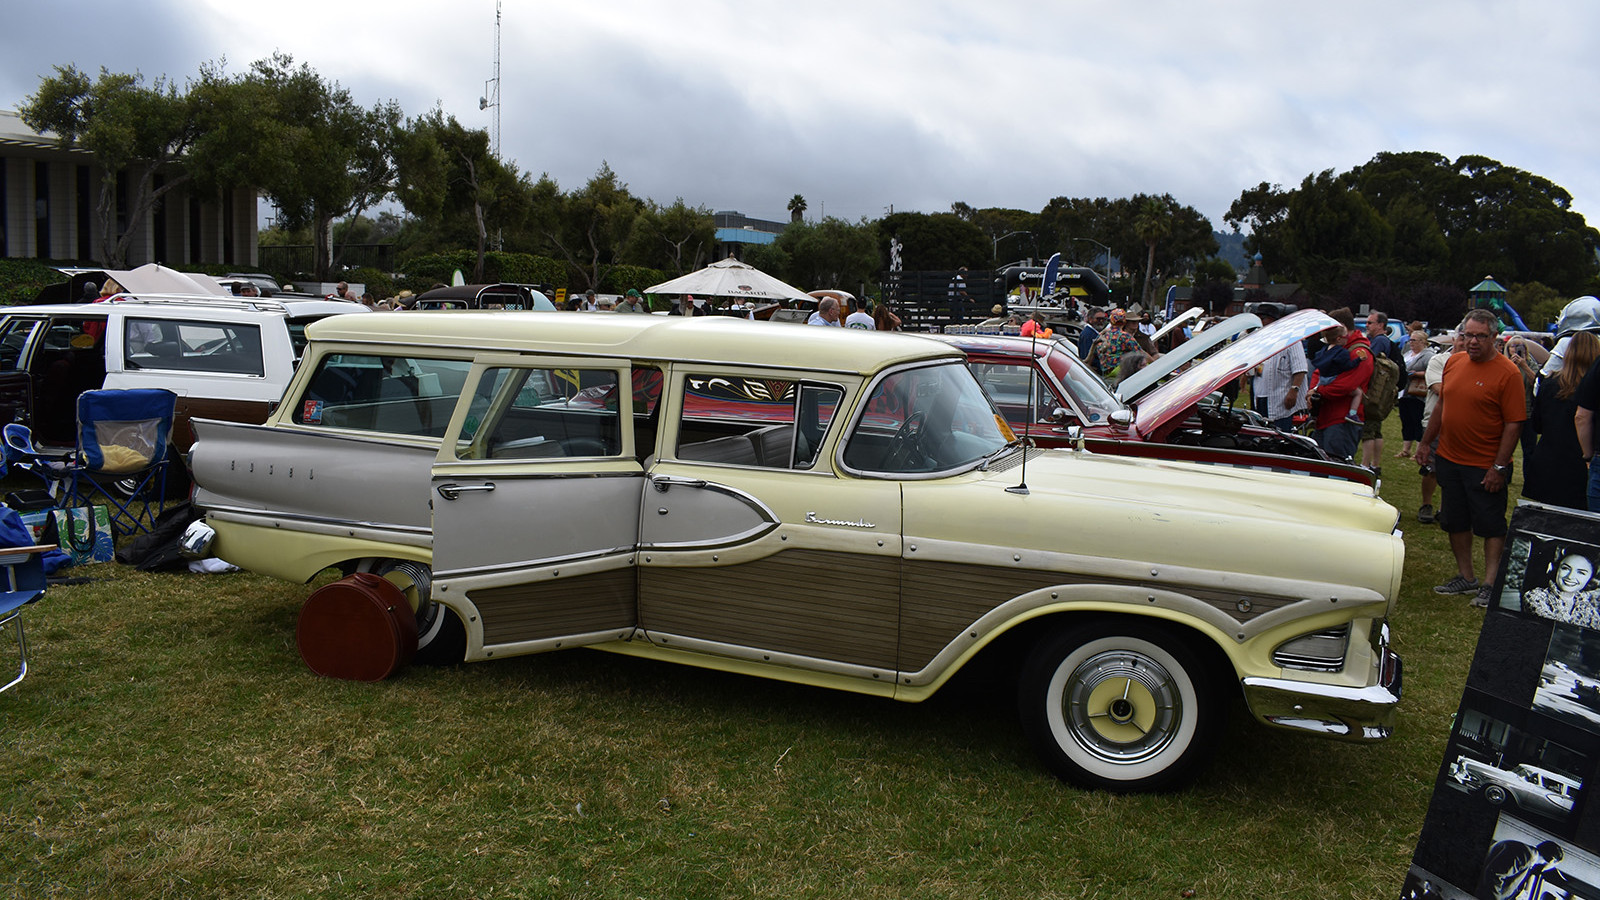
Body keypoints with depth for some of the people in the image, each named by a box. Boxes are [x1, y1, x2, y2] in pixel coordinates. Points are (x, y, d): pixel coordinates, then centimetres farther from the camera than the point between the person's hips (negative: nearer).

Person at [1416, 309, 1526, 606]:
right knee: (1456, 522, 14)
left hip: (1485, 466, -6)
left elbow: (1514, 423, -15)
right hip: (1449, 459, 6)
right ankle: (1465, 578, 26)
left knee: (1491, 526, 2)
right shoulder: (1454, 362, 6)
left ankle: (1490, 584, 8)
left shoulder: (1507, 373, -13)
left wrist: (1499, 467, -18)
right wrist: (1426, 442, 15)